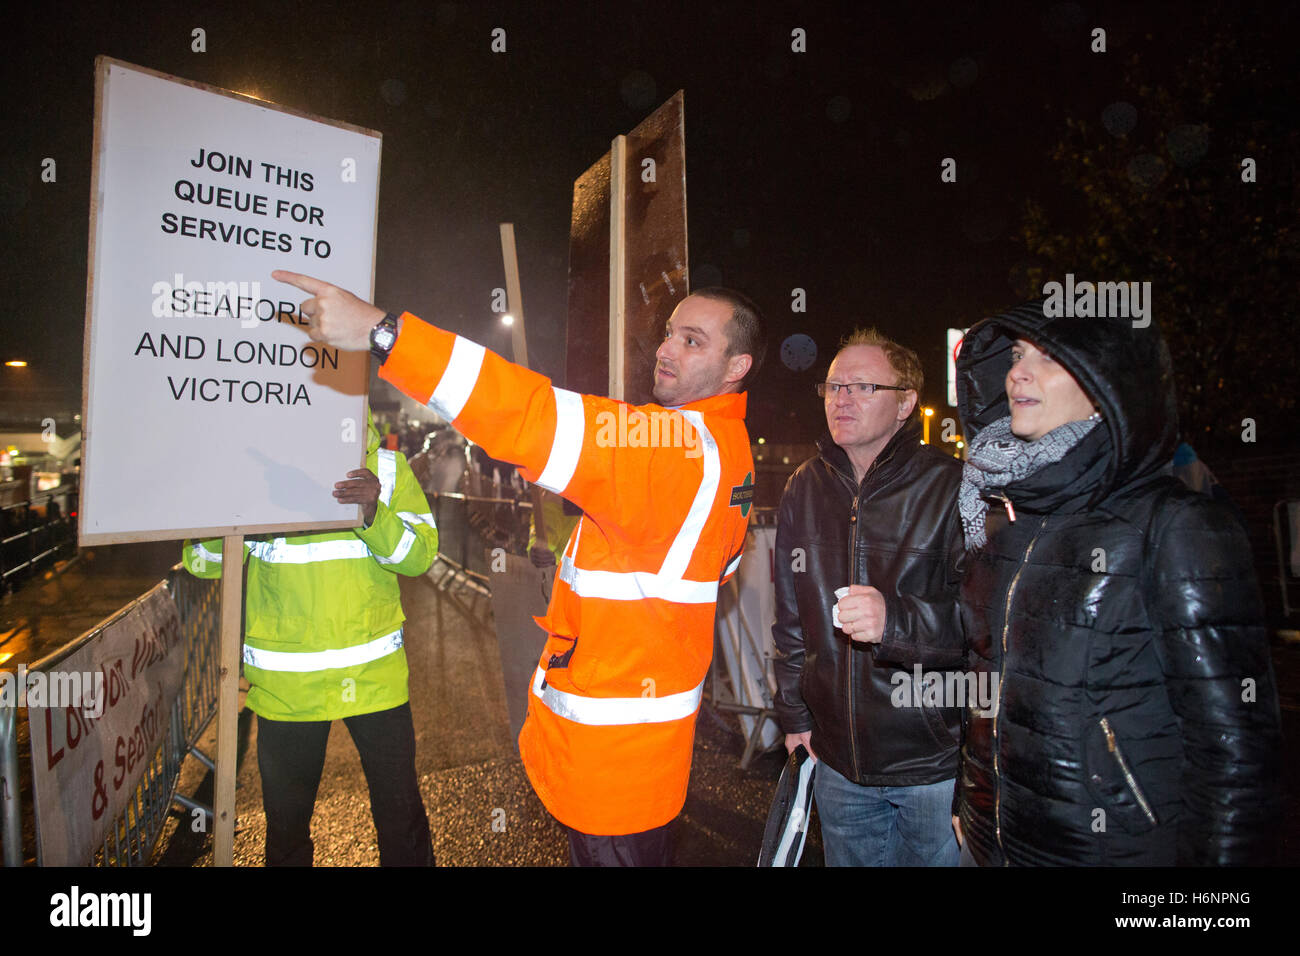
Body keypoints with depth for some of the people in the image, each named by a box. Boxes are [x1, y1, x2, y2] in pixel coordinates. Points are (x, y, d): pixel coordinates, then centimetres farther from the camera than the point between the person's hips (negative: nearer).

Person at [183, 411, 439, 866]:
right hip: (286, 685, 0)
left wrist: (376, 513, -28)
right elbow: (202, 562, -3)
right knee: (286, 816, 17)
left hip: (375, 675, 0)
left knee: (401, 810, 11)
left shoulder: (388, 467, 0)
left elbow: (419, 554, -9)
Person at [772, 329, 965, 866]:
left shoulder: (952, 487, -11)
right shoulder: (805, 488, 4)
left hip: (934, 762, -4)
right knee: (849, 859, 20)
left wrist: (897, 619, -33)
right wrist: (794, 714, 13)